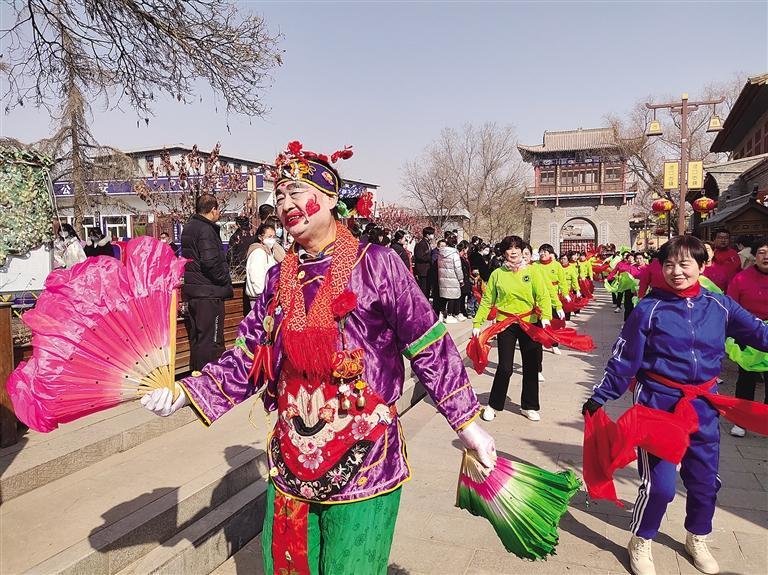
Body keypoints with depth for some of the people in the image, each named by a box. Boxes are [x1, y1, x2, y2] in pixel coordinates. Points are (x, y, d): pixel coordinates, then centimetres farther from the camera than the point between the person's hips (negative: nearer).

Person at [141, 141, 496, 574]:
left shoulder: (376, 264, -11)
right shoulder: (281, 277, 5)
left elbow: (431, 349, -8)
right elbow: (249, 357, 6)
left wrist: (468, 424, -6)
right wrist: (185, 393, -6)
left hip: (364, 464, -5)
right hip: (291, 462, 5)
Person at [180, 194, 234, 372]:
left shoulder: (188, 227, 15)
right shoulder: (206, 230, -15)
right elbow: (211, 262, -24)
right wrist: (227, 283, -10)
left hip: (191, 291, 10)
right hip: (209, 292, -10)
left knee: (196, 339, 17)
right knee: (210, 341, -4)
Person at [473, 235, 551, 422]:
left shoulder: (531, 273, 0)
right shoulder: (497, 274, 0)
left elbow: (543, 296, -8)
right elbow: (487, 301, 1)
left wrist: (545, 317, -24)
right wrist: (477, 323, -4)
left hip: (529, 323, 1)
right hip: (506, 324, -1)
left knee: (531, 366, 9)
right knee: (505, 367, -2)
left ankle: (529, 406, 27)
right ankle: (493, 405, 18)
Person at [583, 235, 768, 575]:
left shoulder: (719, 306, -2)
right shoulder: (649, 308, -11)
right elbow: (624, 359, -7)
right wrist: (599, 396, -6)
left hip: (703, 405, 4)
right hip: (658, 403, -4)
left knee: (705, 480, 17)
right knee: (660, 483, -6)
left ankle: (698, 538, 45)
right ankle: (641, 542, 22)